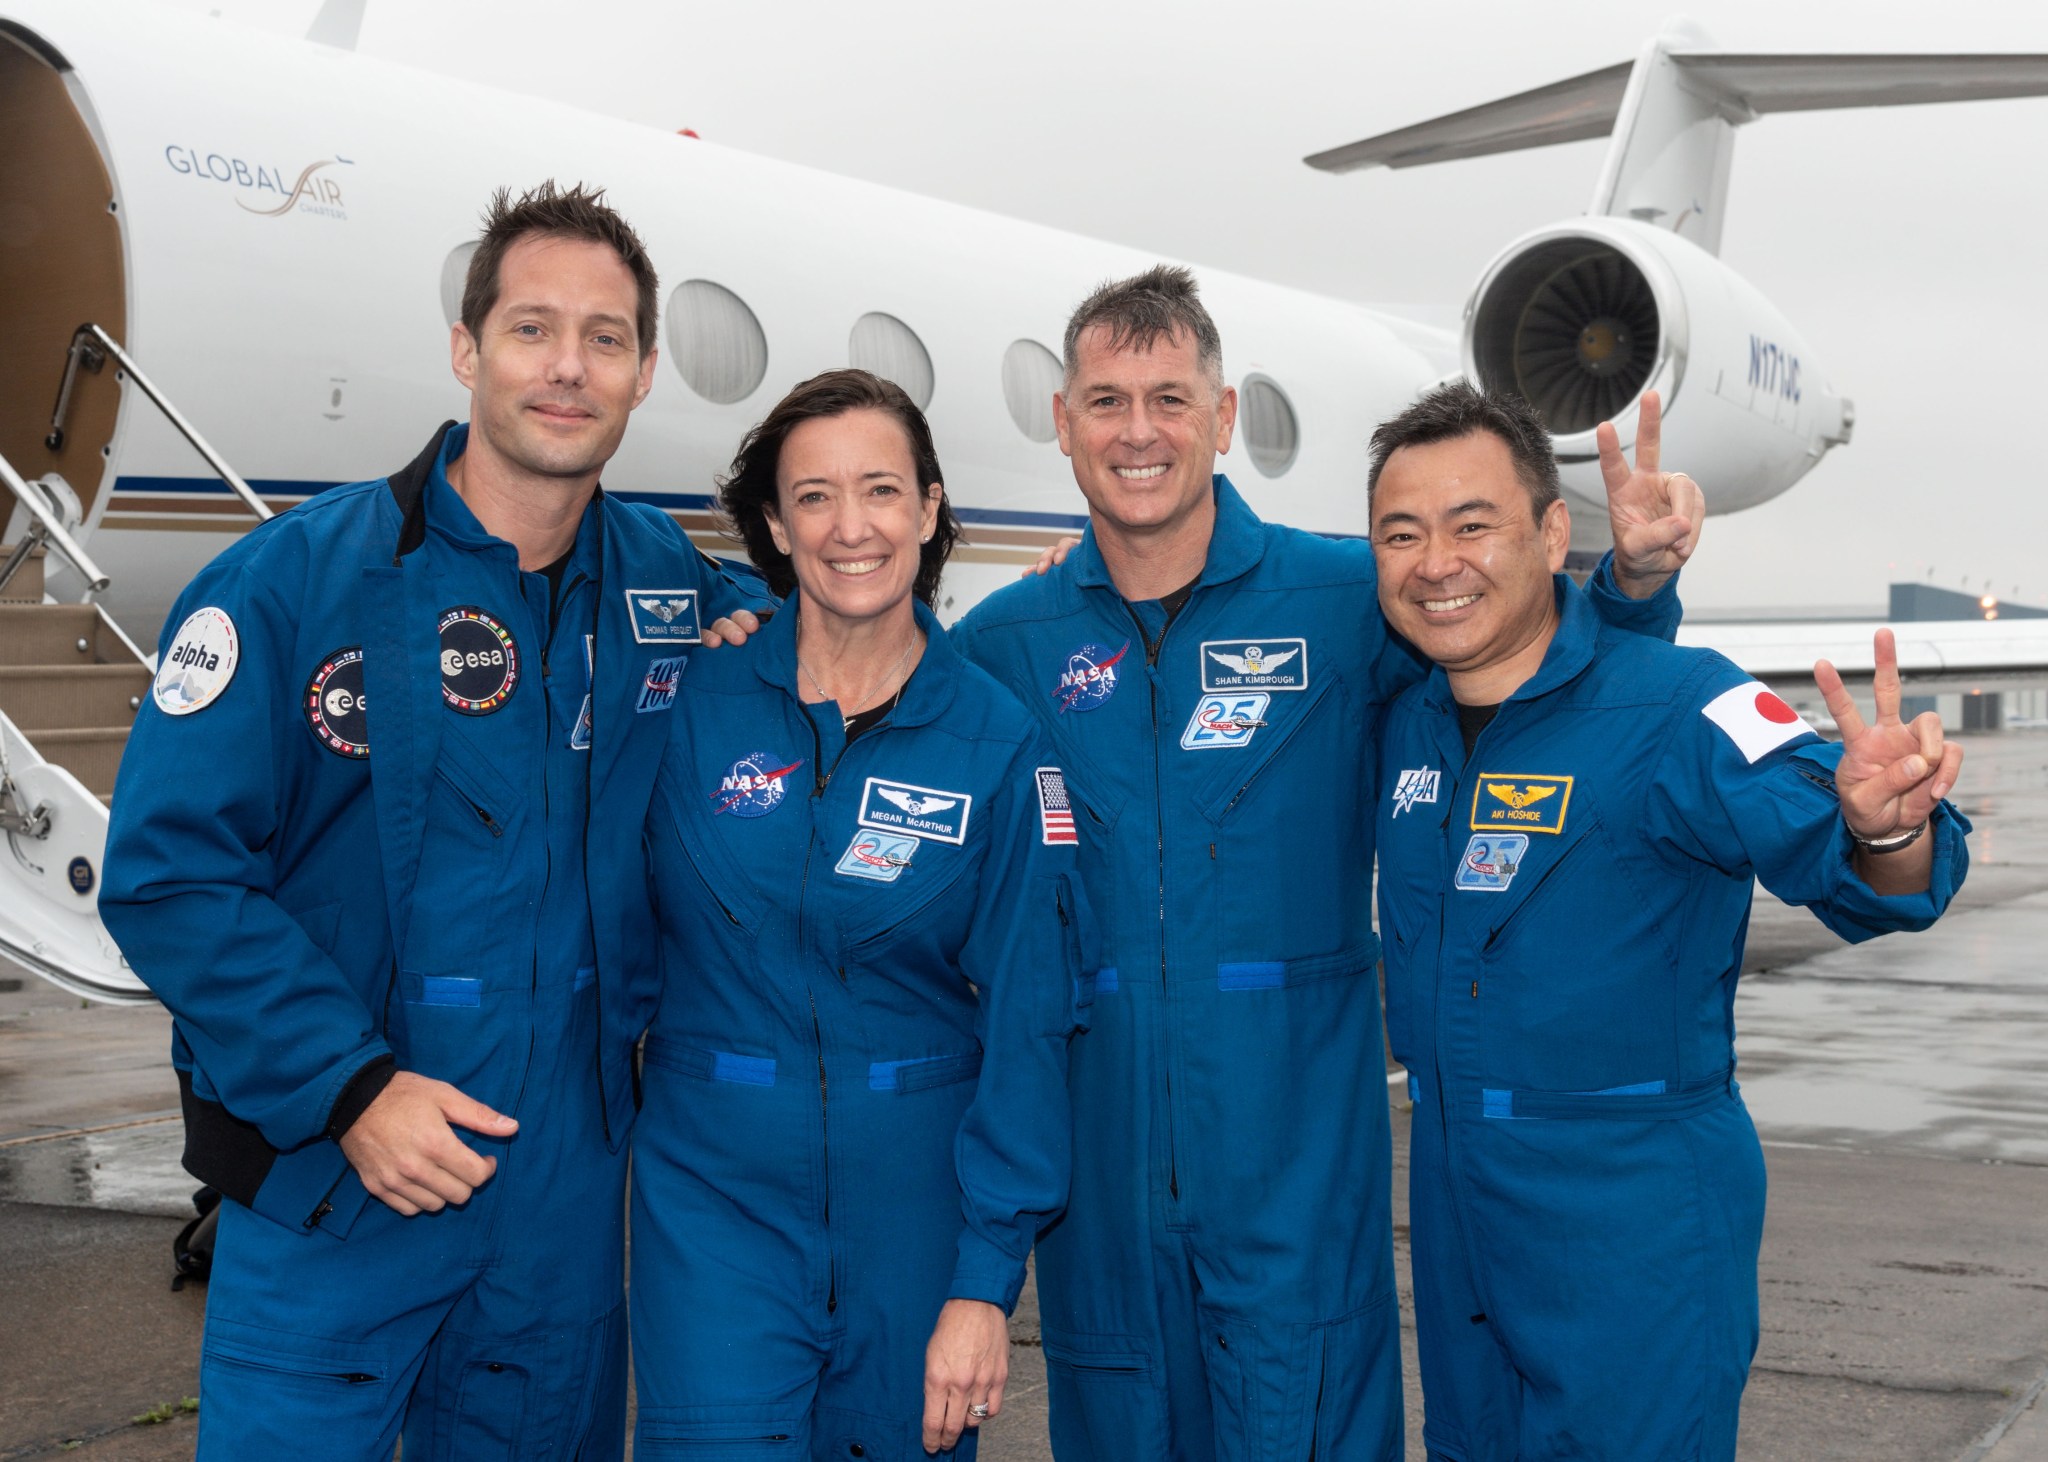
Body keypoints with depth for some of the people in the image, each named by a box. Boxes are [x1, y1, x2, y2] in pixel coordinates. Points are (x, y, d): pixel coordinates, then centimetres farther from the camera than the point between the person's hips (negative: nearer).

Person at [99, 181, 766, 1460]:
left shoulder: (666, 581, 4)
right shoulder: (294, 581, -10)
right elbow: (169, 873, -13)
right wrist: (347, 1088, -19)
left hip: (569, 1195, 4)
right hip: (330, 1194, -4)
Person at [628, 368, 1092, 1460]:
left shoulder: (998, 741, -5)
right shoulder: (692, 703, -4)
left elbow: (1026, 1021, -6)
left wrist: (986, 1283, -10)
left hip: (915, 1195, 1)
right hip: (713, 1182, 0)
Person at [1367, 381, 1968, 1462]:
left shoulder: (1675, 706, -17)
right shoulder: (1400, 725, 4)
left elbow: (1814, 839, -31)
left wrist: (1878, 827, -53)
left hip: (1635, 1211, -6)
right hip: (1453, 1199, 7)